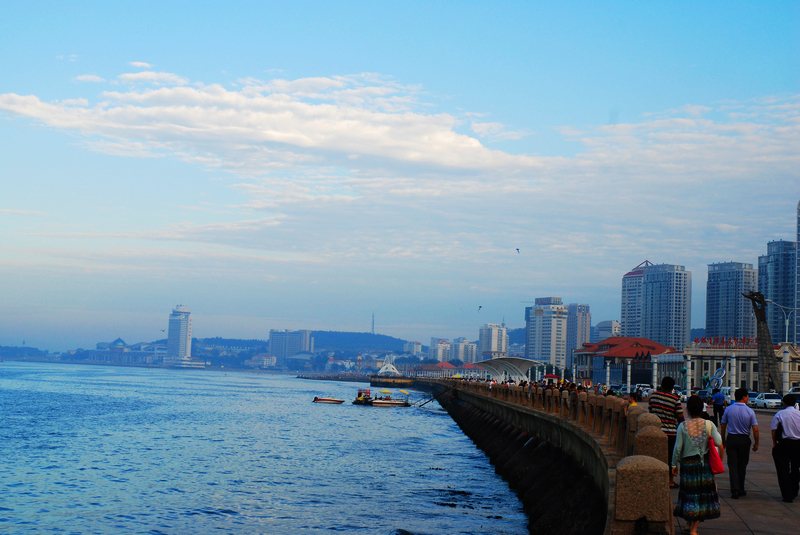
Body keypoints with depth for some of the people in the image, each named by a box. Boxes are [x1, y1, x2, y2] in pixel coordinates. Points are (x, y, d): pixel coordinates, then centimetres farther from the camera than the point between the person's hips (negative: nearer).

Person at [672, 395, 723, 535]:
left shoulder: (683, 426, -6)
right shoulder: (708, 425, -6)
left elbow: (678, 448, -6)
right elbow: (720, 446, -7)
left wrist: (674, 465, 5)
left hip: (687, 463, 0)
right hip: (705, 464, 0)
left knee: (689, 492, 15)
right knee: (702, 494, 8)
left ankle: (689, 523, 25)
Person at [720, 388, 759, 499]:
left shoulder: (728, 409, -3)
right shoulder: (750, 411, -8)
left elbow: (723, 426, 3)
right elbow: (755, 429, -9)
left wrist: (723, 439, 16)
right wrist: (756, 443, 2)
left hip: (731, 439, 1)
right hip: (744, 440, 0)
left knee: (733, 465, 2)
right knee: (742, 466, 13)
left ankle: (735, 490, -8)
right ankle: (741, 490, 23)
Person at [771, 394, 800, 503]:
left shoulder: (780, 414, -6)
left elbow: (774, 430, -6)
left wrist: (774, 443, 5)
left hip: (784, 444, -3)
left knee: (783, 470, 2)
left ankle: (787, 496, -2)